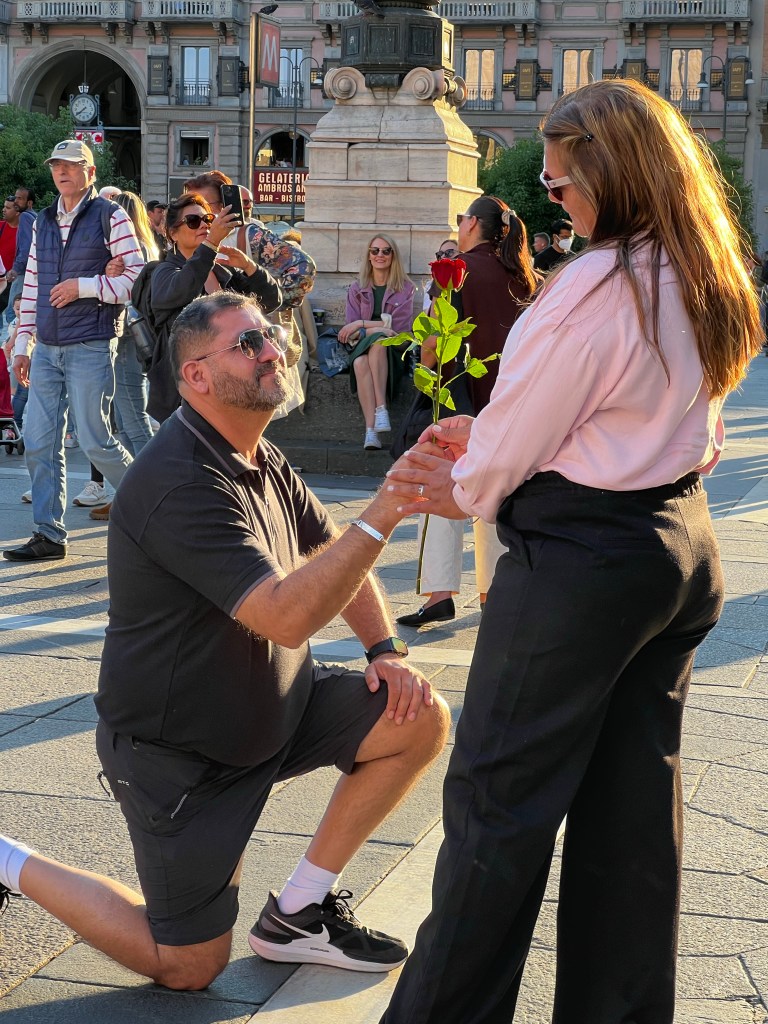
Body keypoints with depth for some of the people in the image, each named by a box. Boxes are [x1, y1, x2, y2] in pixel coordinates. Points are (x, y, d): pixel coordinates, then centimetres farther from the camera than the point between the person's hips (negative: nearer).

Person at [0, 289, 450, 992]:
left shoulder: (261, 459, 4)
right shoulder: (180, 483, -28)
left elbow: (335, 557, 13)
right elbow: (286, 615, -37)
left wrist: (385, 649, -3)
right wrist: (385, 512, -41)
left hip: (275, 706, 8)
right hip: (180, 749, -8)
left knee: (421, 719, -9)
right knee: (189, 967, 0)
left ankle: (297, 912, 5)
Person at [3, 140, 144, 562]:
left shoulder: (109, 217, -3)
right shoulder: (43, 222, 15)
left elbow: (137, 275, -9)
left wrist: (84, 286, -17)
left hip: (91, 347, -6)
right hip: (47, 349, 6)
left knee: (94, 440, -5)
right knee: (39, 441, 3)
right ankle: (48, 535, 9)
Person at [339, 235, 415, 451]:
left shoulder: (405, 288, 9)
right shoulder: (357, 289, 15)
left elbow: (399, 326, -4)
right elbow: (349, 332, 5)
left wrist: (361, 325, -9)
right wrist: (381, 327, -13)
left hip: (393, 352, -1)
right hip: (362, 348, 1)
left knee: (378, 340, -37)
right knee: (360, 362, -36)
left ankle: (381, 408, -45)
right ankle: (370, 430, -48)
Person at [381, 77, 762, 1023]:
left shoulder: (598, 285, -19)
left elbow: (515, 442, -11)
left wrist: (468, 490, 11)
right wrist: (488, 444, 14)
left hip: (581, 556, -9)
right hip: (681, 544, 9)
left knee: (499, 797, 1)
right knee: (632, 796, 14)